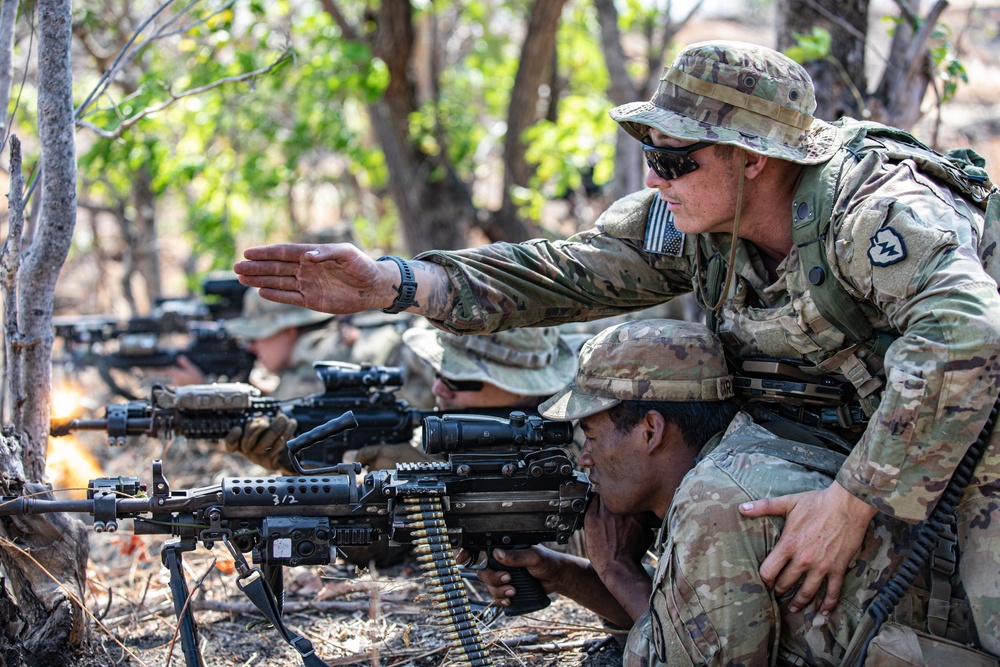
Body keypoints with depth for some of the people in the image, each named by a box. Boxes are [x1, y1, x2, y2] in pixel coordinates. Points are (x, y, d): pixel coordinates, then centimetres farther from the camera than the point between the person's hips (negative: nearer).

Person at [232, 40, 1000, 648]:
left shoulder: (876, 212, -32)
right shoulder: (693, 220, -10)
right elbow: (569, 272, -14)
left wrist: (855, 500, -44)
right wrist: (392, 283, -25)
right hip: (837, 441, 7)